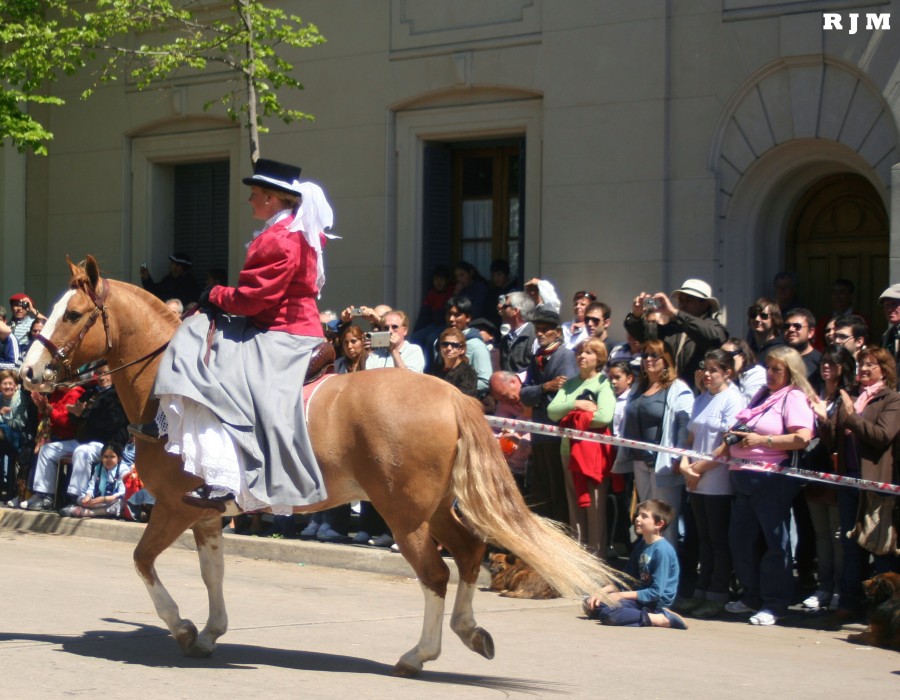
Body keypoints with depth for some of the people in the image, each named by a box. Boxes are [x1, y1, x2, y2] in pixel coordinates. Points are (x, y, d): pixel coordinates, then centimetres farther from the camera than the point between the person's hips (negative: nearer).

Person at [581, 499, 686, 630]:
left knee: (608, 612, -29)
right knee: (590, 605, 4)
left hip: (656, 602, -10)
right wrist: (601, 592, 2)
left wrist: (621, 595, -14)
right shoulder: (640, 546, 12)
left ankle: (662, 619, -21)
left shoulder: (662, 550, -16)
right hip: (640, 596, 10)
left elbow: (656, 592, -18)